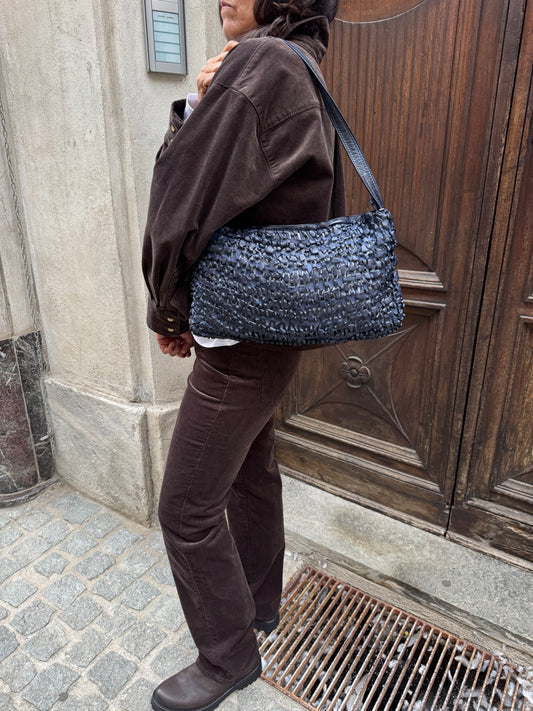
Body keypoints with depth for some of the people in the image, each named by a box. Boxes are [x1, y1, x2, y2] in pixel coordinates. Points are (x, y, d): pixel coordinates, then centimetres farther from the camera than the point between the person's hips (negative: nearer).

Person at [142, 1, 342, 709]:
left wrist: (169, 312, -4)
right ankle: (259, 603, 46)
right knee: (252, 468, 22)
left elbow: (183, 204, -17)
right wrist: (200, 105, -1)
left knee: (187, 509, 4)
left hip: (242, 334, -10)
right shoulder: (304, 76, 14)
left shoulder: (259, 62, -15)